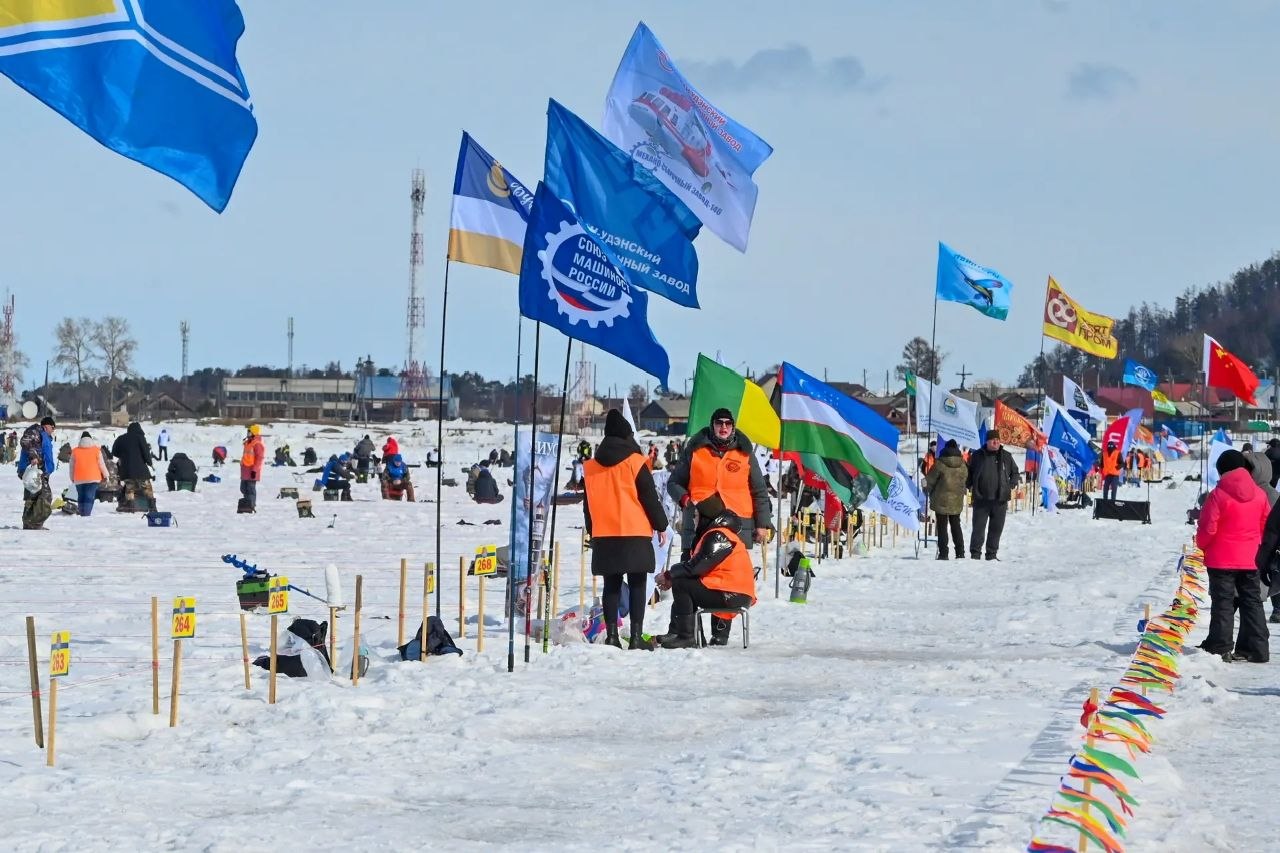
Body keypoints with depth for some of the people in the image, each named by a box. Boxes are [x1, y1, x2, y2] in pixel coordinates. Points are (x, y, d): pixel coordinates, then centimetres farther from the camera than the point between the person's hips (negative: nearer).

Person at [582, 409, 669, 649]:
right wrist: (661, 525, 5)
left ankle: (612, 635, 3)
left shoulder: (591, 466, 8)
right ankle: (636, 636, -6)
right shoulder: (634, 462, -6)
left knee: (612, 585, 8)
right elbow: (650, 497, -4)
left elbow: (588, 503, 16)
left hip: (603, 535, 4)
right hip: (635, 533, -4)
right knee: (637, 585, 0)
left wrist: (591, 530, 26)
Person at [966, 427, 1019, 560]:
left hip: (1000, 500, 2)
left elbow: (1015, 472, 19)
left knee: (996, 529, 7)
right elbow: (969, 472, 15)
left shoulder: (1006, 456, 7)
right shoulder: (977, 456, 4)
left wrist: (1011, 486, 6)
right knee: (978, 528, -3)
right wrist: (967, 485, 2)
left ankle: (992, 554, 15)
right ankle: (975, 553, 1)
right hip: (981, 499, -2)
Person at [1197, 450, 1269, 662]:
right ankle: (1257, 648, 9)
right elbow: (1265, 525, 10)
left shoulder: (1218, 495, -15)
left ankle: (1220, 648, 0)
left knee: (1222, 603, 1)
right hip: (1250, 559, 5)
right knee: (1252, 602, 10)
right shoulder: (1259, 494, 2)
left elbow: (1208, 528, -14)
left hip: (1222, 559, -5)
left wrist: (1201, 544, 6)